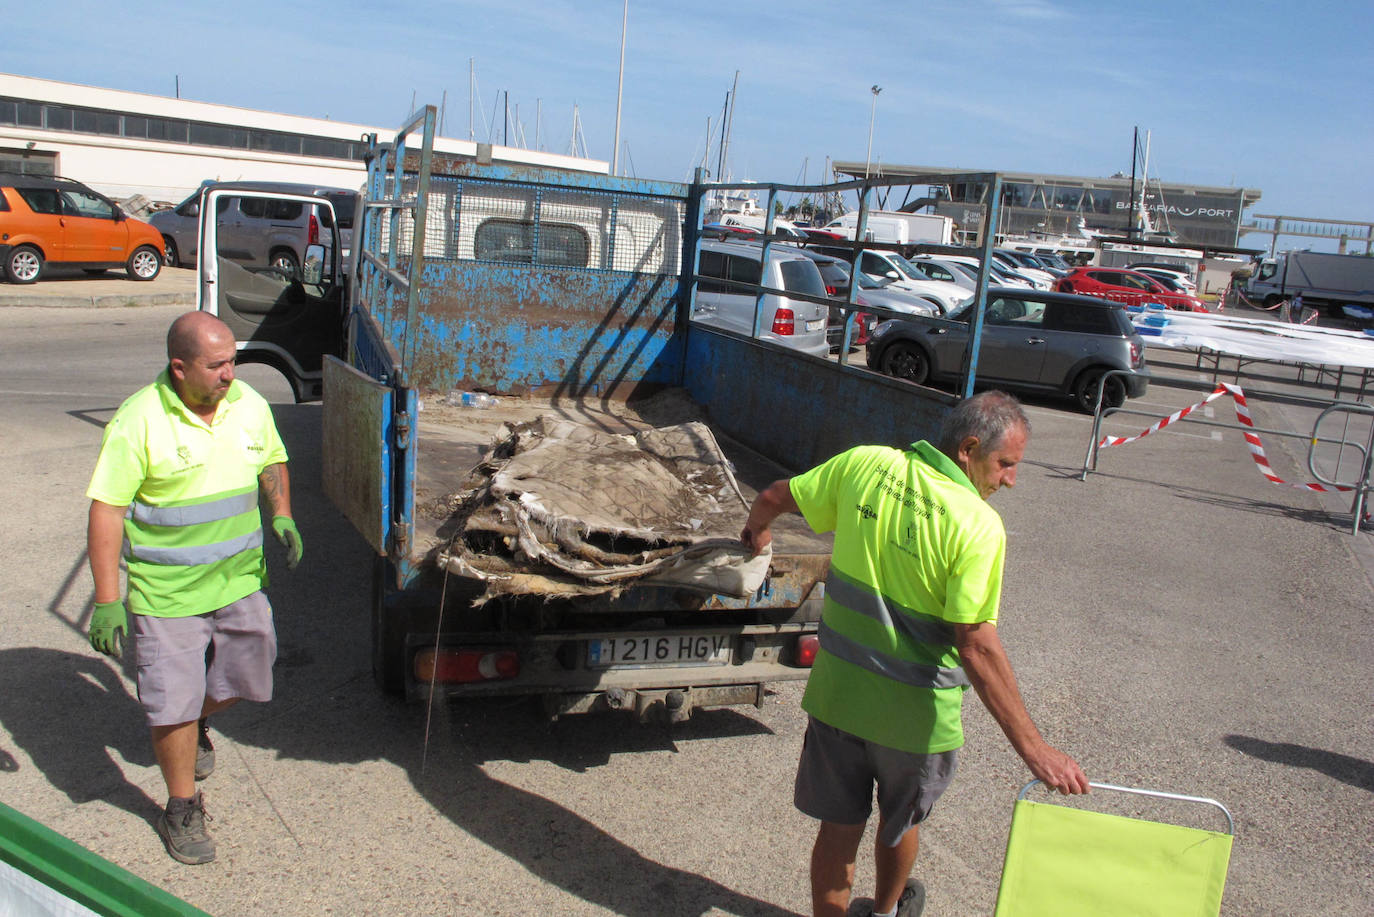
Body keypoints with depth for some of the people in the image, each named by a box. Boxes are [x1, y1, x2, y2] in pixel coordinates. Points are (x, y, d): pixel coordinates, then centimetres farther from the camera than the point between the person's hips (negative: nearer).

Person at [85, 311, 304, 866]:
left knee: (242, 679, 18)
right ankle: (182, 810, 26)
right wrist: (106, 599, -17)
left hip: (241, 580, 5)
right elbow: (107, 509, -15)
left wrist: (281, 514, -1)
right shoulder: (138, 421, -17)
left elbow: (272, 462, 18)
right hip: (167, 592, -5)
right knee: (174, 704, 4)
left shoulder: (249, 404, 0)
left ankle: (195, 727, 51)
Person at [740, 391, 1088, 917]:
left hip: (836, 691, 3)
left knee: (839, 826, 17)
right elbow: (975, 643, -26)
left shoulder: (865, 464, -8)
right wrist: (1032, 747, -21)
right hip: (913, 711, -2)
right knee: (900, 823, 26)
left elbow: (773, 498, 4)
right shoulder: (978, 525, -22)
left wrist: (757, 530, 27)